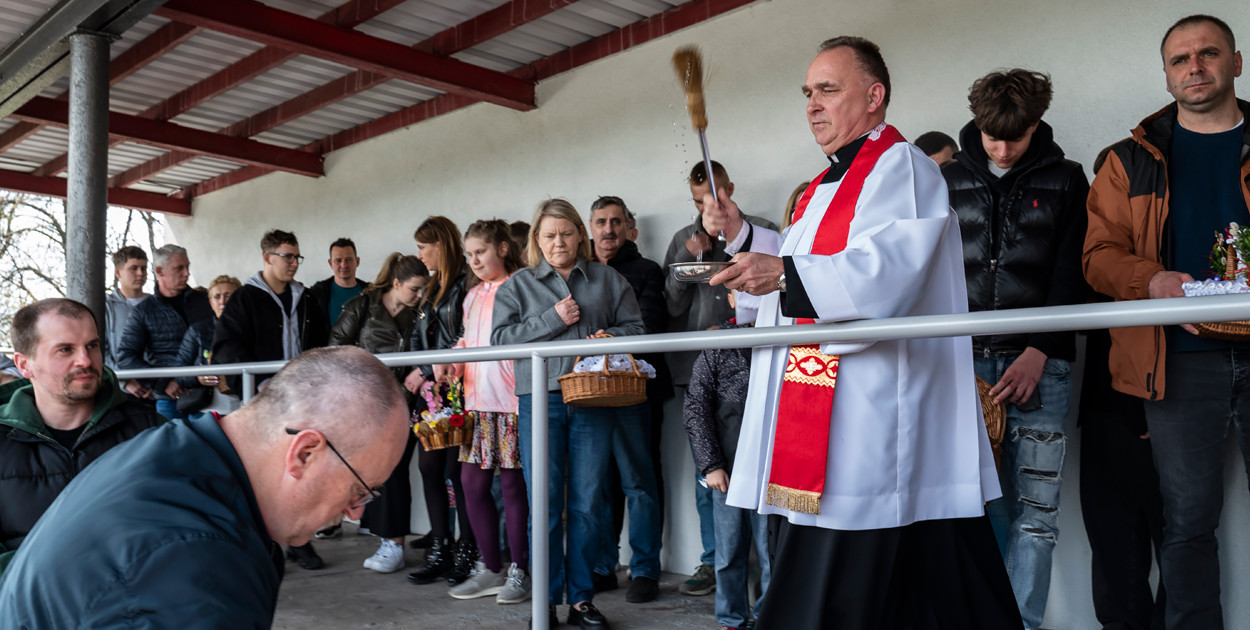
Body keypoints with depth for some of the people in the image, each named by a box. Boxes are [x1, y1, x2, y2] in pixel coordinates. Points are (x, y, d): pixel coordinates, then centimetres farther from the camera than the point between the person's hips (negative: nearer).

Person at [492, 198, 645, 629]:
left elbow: (635, 328, 11)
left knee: (587, 503, 3)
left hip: (592, 399, 1)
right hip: (539, 401, -1)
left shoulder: (607, 280, 14)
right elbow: (499, 337, 1)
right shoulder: (518, 285, 12)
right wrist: (552, 320, -7)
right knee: (545, 503, 0)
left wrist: (607, 338, -9)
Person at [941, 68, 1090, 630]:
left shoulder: (1065, 180, 10)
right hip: (966, 359, 1)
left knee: (1035, 510, -3)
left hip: (1039, 362, -1)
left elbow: (1072, 275, 3)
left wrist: (1039, 353, -9)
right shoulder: (950, 180, 13)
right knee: (986, 504, 2)